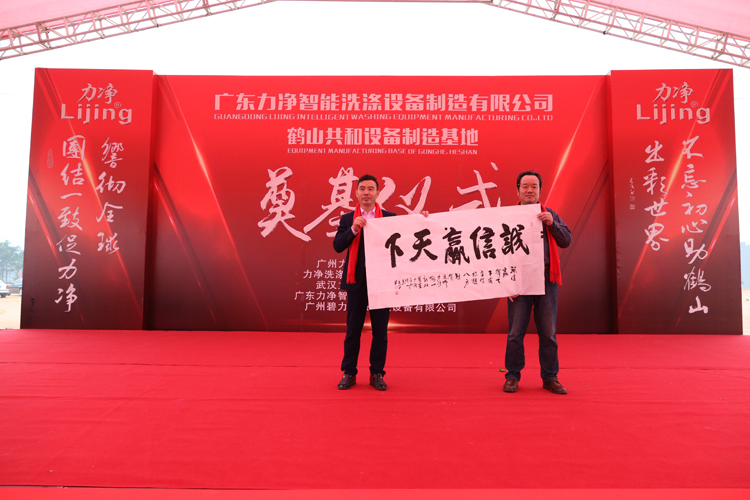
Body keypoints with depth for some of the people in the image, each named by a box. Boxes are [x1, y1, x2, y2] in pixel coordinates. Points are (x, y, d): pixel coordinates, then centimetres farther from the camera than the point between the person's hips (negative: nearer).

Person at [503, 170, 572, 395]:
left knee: (548, 332, 6)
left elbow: (566, 241, 6)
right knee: (515, 332, 1)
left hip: (546, 279, 2)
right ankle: (512, 376, 15)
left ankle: (550, 377, 19)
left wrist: (552, 223, -9)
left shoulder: (550, 215, 13)